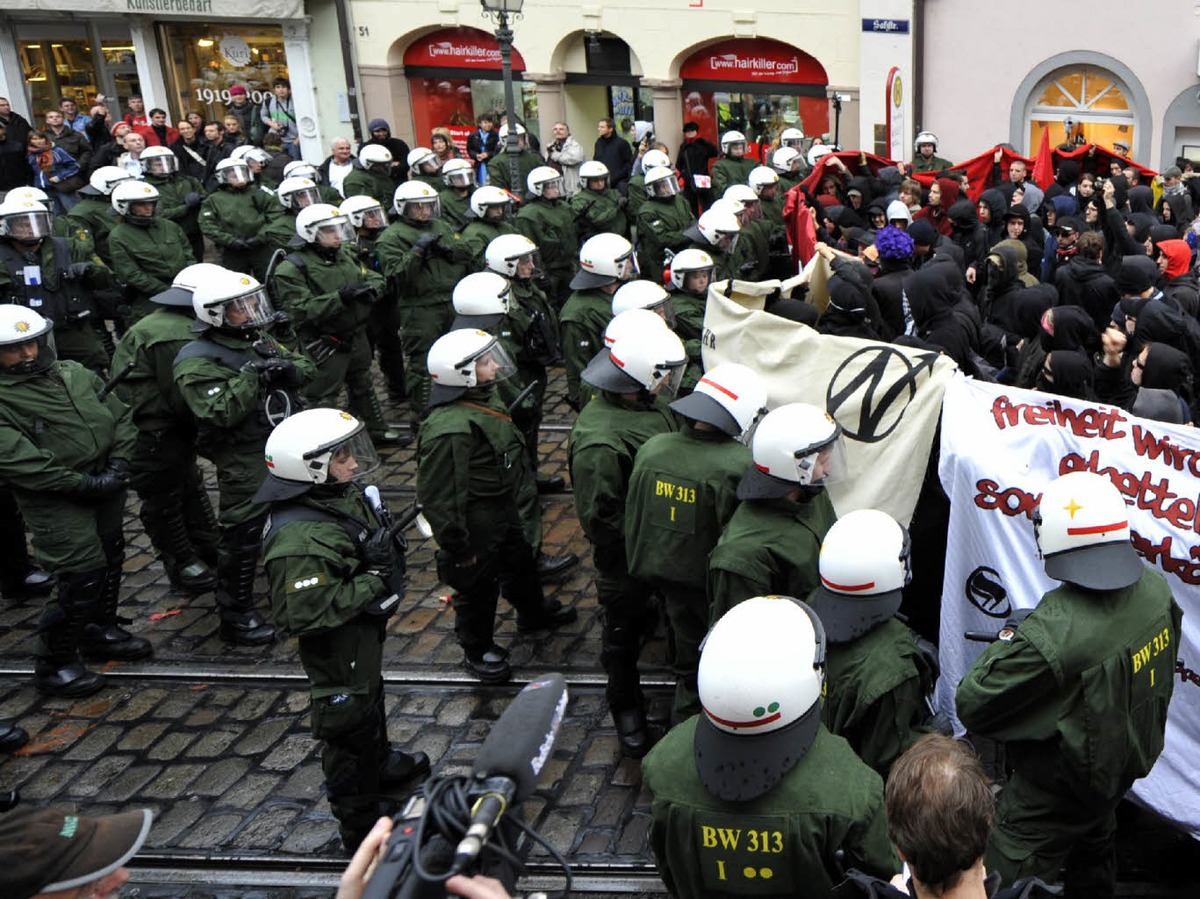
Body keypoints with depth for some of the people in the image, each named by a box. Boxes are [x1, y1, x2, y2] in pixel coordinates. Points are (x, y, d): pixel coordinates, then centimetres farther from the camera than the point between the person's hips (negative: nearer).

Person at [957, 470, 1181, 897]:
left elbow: (972, 705, -30)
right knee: (1093, 854, 34)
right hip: (1126, 766, 7)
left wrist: (1007, 640, -17)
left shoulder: (1052, 634, -41)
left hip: (1052, 797, -7)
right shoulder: (1155, 589, -17)